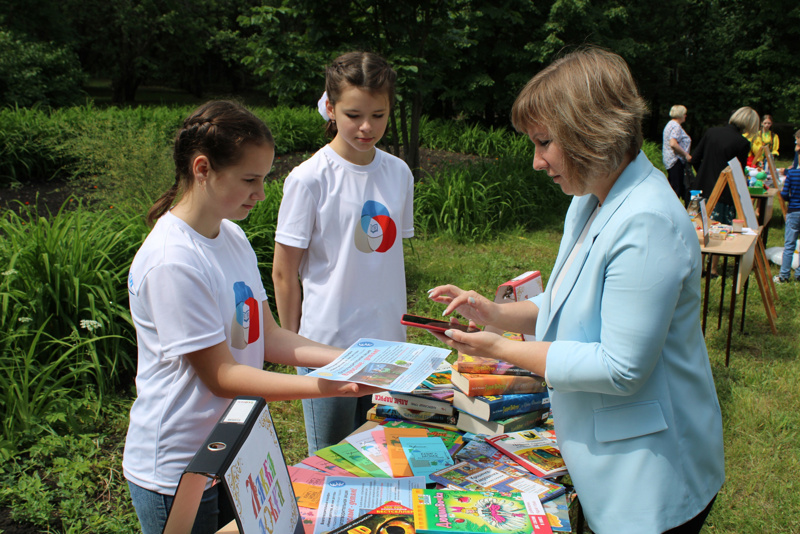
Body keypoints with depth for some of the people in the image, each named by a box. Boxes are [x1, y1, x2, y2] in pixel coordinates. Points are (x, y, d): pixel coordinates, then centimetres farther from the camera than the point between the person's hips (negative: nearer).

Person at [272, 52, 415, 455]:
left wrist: (397, 329, 13)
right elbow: (284, 272, -6)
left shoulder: (399, 173, 3)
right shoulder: (310, 179, -12)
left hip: (386, 343, 5)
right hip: (328, 345, -4)